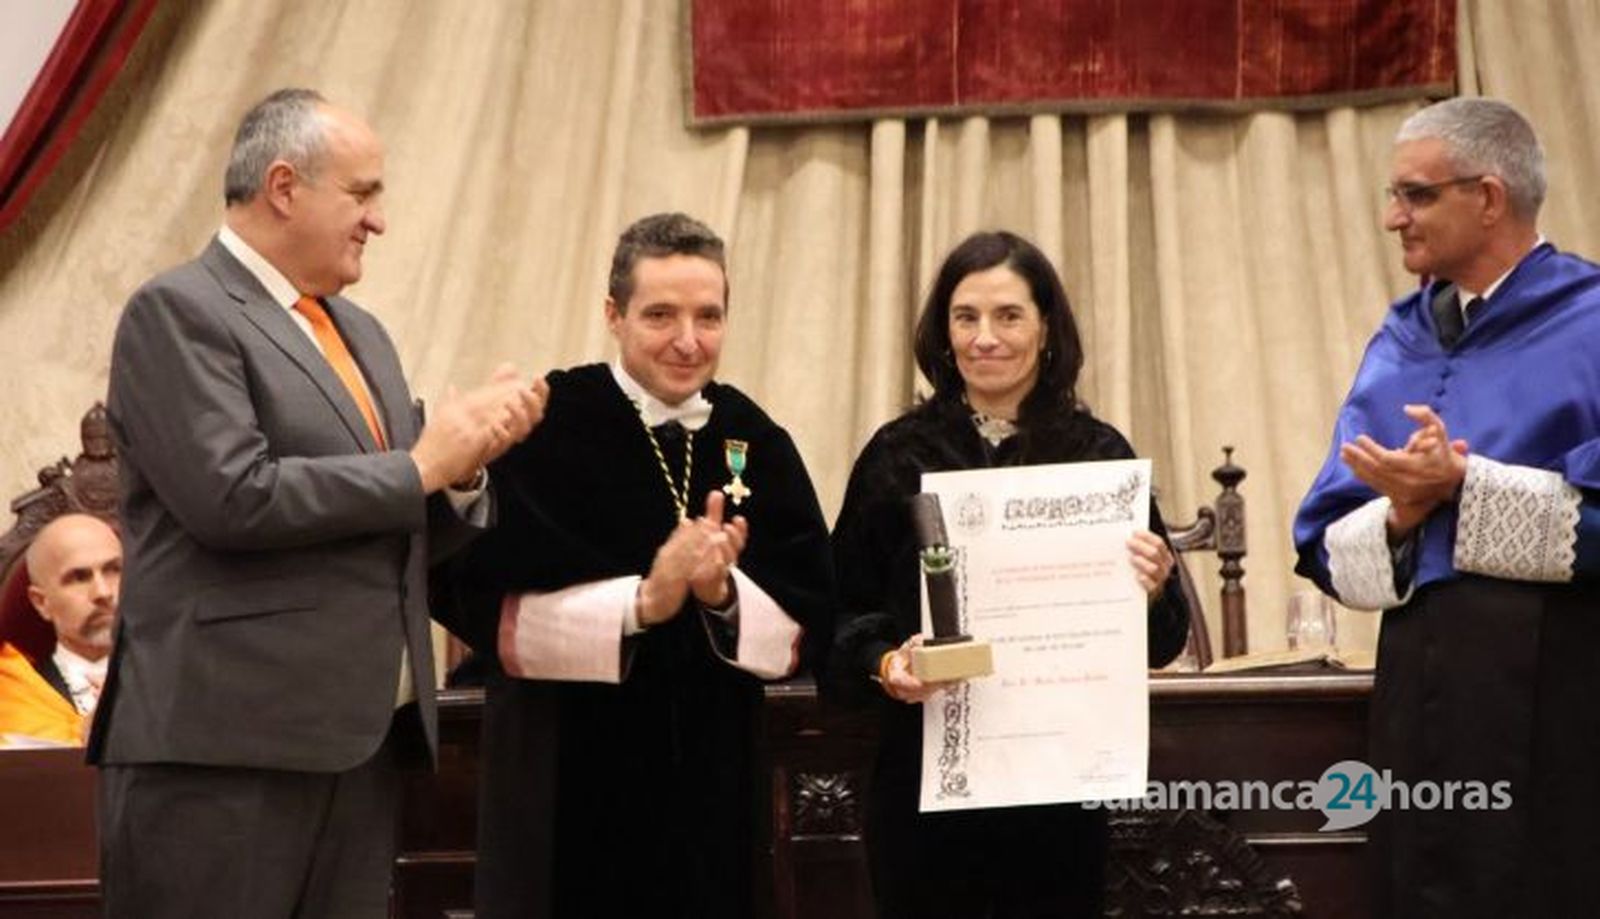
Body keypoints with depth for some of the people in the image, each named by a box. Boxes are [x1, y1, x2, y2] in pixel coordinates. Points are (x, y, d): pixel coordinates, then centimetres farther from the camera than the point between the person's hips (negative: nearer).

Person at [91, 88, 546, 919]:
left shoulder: (360, 333, 20)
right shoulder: (178, 312, -6)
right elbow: (234, 495, -19)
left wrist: (465, 459, 1)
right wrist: (420, 466, -11)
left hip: (362, 739, 8)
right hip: (223, 746, -8)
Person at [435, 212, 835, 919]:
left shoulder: (756, 443, 5)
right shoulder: (548, 429, -7)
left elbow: (809, 621, 1)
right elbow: (491, 606, -14)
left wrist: (723, 594, -18)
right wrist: (642, 601, -23)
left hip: (712, 783, 4)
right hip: (568, 784, -4)